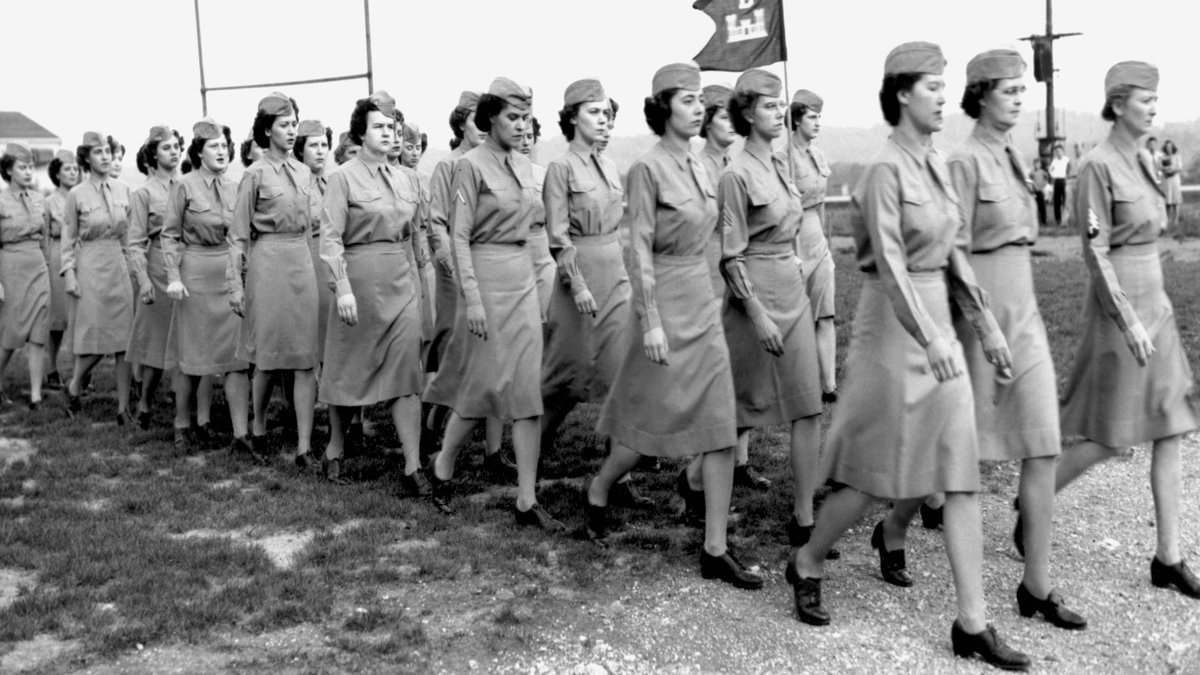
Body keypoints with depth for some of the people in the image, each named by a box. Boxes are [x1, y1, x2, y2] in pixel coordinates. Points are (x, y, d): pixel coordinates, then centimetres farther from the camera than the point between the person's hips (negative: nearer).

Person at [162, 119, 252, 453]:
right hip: (196, 274, -3)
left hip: (232, 273, 3)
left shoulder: (234, 187, 10)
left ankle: (241, 435, -4)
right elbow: (170, 234, -2)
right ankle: (183, 424, 24)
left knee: (237, 356, -4)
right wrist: (173, 276, -11)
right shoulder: (184, 186, -2)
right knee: (191, 354, 6)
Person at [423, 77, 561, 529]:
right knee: (484, 383, 1)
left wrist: (540, 278, 15)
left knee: (527, 388, 2)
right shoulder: (471, 165, -8)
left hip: (523, 277, 7)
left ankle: (526, 500, 5)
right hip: (487, 276, -6)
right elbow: (459, 237, -12)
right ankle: (442, 467, 26)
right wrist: (472, 298, -18)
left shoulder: (524, 166, 12)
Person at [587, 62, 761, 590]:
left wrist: (708, 294, 18)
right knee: (656, 419, 6)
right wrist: (651, 322, -18)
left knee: (722, 427, 2)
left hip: (704, 301, 7)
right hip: (666, 302, -7)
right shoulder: (647, 168, -12)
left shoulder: (699, 168, 10)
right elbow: (640, 250, -16)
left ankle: (715, 550, 8)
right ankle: (598, 490, 35)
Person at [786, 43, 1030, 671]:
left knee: (958, 473, 4)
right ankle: (807, 562, 28)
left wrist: (986, 324, 11)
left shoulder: (936, 163, 11)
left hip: (936, 319, 7)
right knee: (876, 469, 3)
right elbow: (888, 260, -22)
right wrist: (929, 337, -30)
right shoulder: (885, 168, -13)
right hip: (894, 321, -7)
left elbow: (953, 252, 14)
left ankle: (973, 623, 11)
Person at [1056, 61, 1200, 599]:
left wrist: (1150, 311, 18)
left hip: (1154, 303, 8)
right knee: (1111, 441, 0)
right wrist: (1129, 321, -20)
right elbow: (1094, 251, -18)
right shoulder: (1097, 165, -15)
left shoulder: (1141, 160, 11)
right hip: (1119, 309, -8)